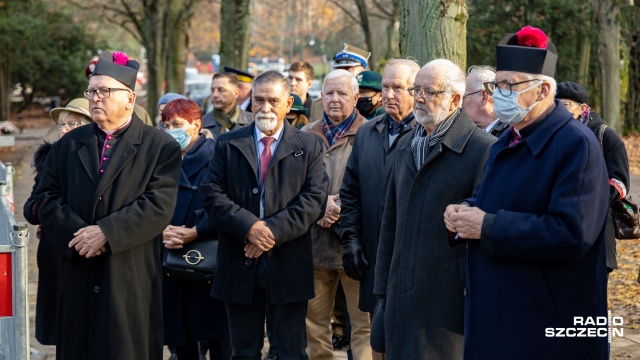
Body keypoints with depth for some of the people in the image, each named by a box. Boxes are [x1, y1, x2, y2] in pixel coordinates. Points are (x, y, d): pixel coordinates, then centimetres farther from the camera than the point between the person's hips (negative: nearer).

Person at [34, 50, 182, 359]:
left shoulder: (161, 146, 2)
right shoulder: (68, 145, 15)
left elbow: (159, 206, -10)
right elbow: (47, 199, 7)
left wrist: (106, 232, -16)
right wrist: (76, 233, -11)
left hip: (131, 279, -3)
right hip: (77, 281, 3)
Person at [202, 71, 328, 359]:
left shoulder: (309, 147, 5)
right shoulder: (228, 144, 8)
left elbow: (315, 199, -6)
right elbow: (213, 196, -1)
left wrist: (274, 231, -17)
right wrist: (249, 227, -16)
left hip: (288, 267, -1)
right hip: (240, 267, 1)